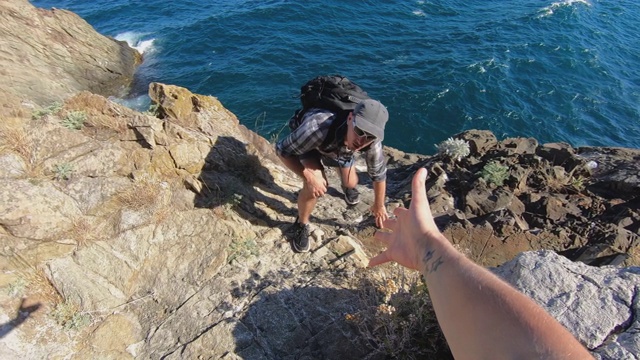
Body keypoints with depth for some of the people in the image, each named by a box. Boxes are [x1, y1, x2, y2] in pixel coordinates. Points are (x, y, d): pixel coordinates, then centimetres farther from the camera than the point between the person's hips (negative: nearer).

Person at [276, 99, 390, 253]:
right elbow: (282, 149, -33)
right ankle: (302, 224, 4)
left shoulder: (372, 143, -35)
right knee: (314, 186, -27)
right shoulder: (317, 128, -49)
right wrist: (308, 177, -39)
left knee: (351, 183, 10)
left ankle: (347, 187, 52)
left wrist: (379, 206, -1)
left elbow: (379, 174, -15)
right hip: (310, 144, -3)